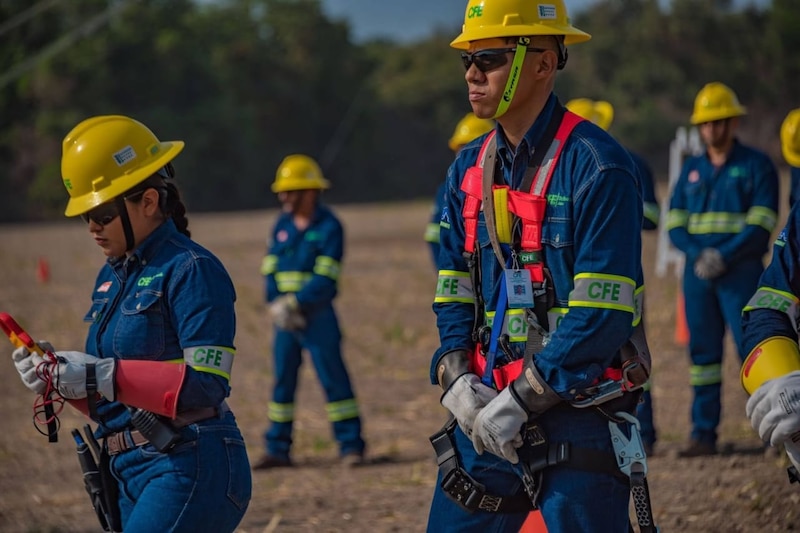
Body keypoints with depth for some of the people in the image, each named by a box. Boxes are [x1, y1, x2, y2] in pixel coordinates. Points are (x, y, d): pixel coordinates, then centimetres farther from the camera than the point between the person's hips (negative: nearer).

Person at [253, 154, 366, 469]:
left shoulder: (329, 227, -8)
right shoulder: (282, 225, 9)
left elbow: (324, 280, -15)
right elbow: (270, 269, 6)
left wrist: (293, 304, -20)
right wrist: (276, 305, -9)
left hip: (317, 316, -6)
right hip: (285, 318, 6)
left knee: (332, 377, -6)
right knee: (282, 380, 7)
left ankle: (351, 446, -1)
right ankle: (278, 449, 13)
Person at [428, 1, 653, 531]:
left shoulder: (596, 165, -11)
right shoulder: (469, 169, 12)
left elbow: (602, 313, -16)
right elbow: (454, 295, 14)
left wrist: (520, 402, -17)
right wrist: (458, 383, -4)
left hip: (578, 412, -6)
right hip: (487, 413, 6)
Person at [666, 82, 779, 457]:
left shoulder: (756, 166, 0)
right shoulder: (691, 170, 15)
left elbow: (761, 225, -9)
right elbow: (675, 225, 8)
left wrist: (723, 256, -19)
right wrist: (698, 254, -11)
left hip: (741, 274, -5)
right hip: (697, 274, 5)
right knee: (702, 351, 4)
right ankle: (703, 434, 8)